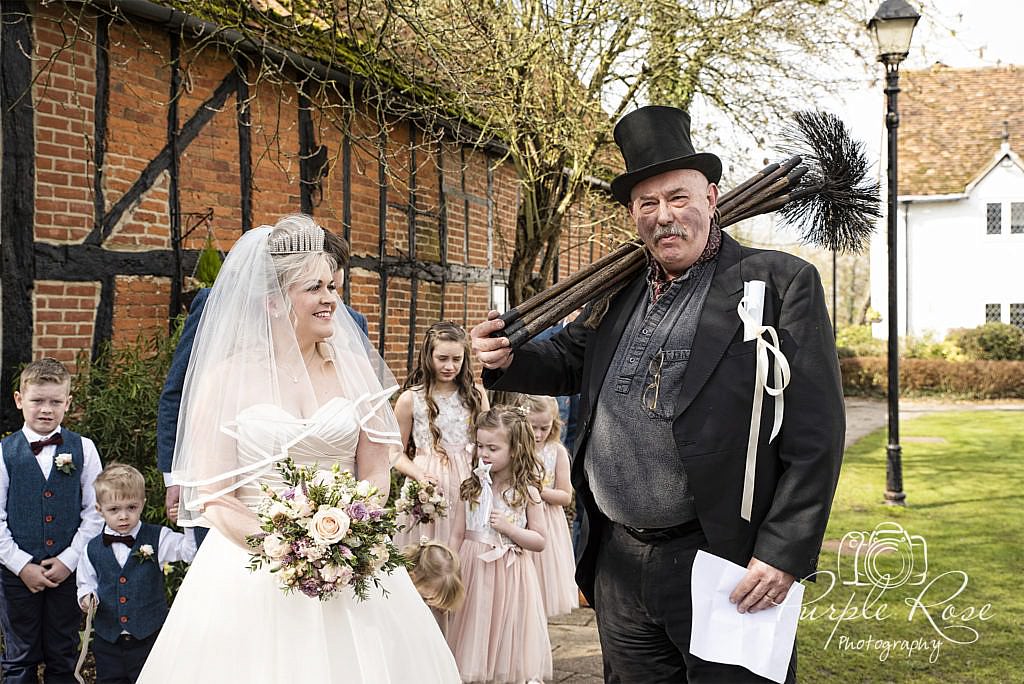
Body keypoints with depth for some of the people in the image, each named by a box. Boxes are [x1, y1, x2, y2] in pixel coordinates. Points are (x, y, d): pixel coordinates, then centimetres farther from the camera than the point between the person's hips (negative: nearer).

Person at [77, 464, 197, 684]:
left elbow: (191, 550, -12)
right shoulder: (93, 549, 2)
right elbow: (87, 583, 14)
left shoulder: (158, 539, -4)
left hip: (149, 639, -2)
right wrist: (87, 597, -7)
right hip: (108, 642, 2)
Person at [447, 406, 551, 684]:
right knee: (475, 634, 8)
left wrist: (508, 527, -16)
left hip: (509, 576, -2)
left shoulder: (527, 492, -5)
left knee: (507, 636, 4)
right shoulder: (472, 487, 3)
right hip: (472, 570, 2)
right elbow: (458, 535, 8)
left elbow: (539, 541, -3)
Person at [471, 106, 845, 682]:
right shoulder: (620, 292, 11)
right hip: (619, 565, 6)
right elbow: (569, 360, 25)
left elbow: (815, 435, -12)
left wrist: (784, 554, -16)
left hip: (724, 568, -6)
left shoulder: (781, 282, -7)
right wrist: (508, 359, 2)